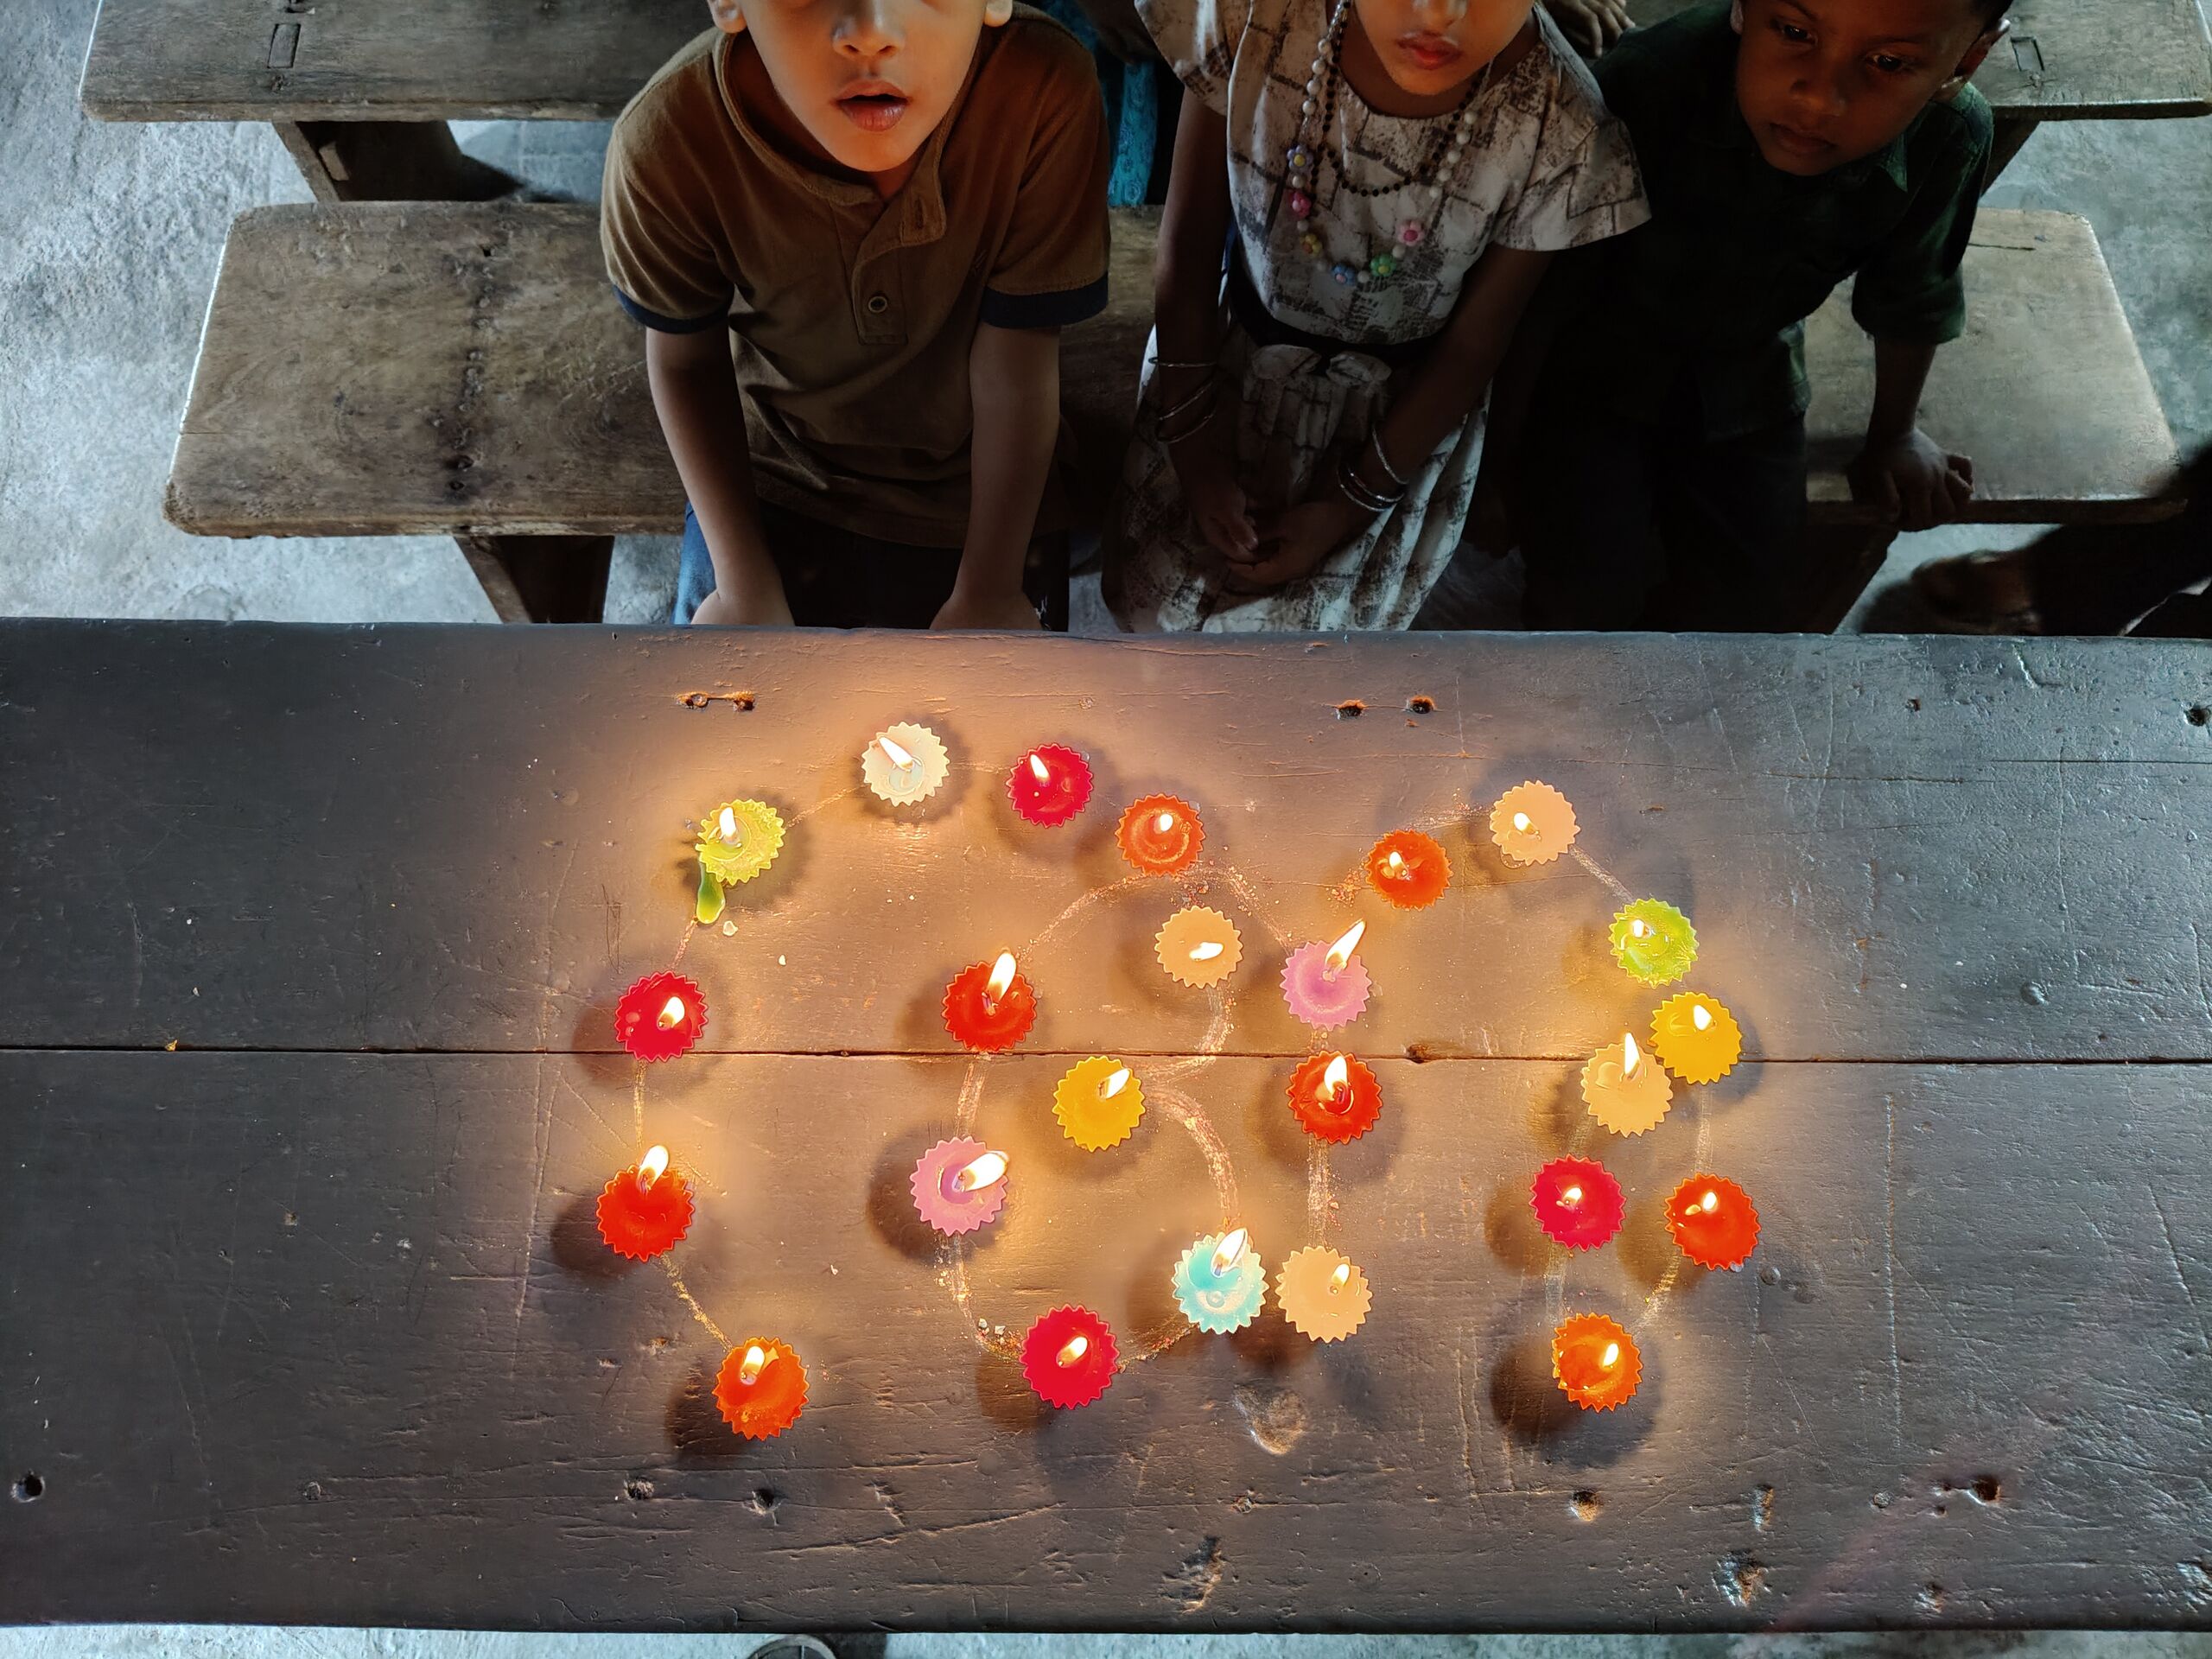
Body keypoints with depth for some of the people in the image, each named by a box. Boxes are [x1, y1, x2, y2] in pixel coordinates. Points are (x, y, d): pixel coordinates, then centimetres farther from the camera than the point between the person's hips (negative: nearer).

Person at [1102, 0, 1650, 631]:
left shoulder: (1560, 135, -28)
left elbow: (1470, 346, -13)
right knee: (1156, 600, 8)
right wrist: (1194, 444, -9)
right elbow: (1189, 239, -15)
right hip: (1230, 348, 1)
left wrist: (1350, 507, -9)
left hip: (1398, 409, -1)